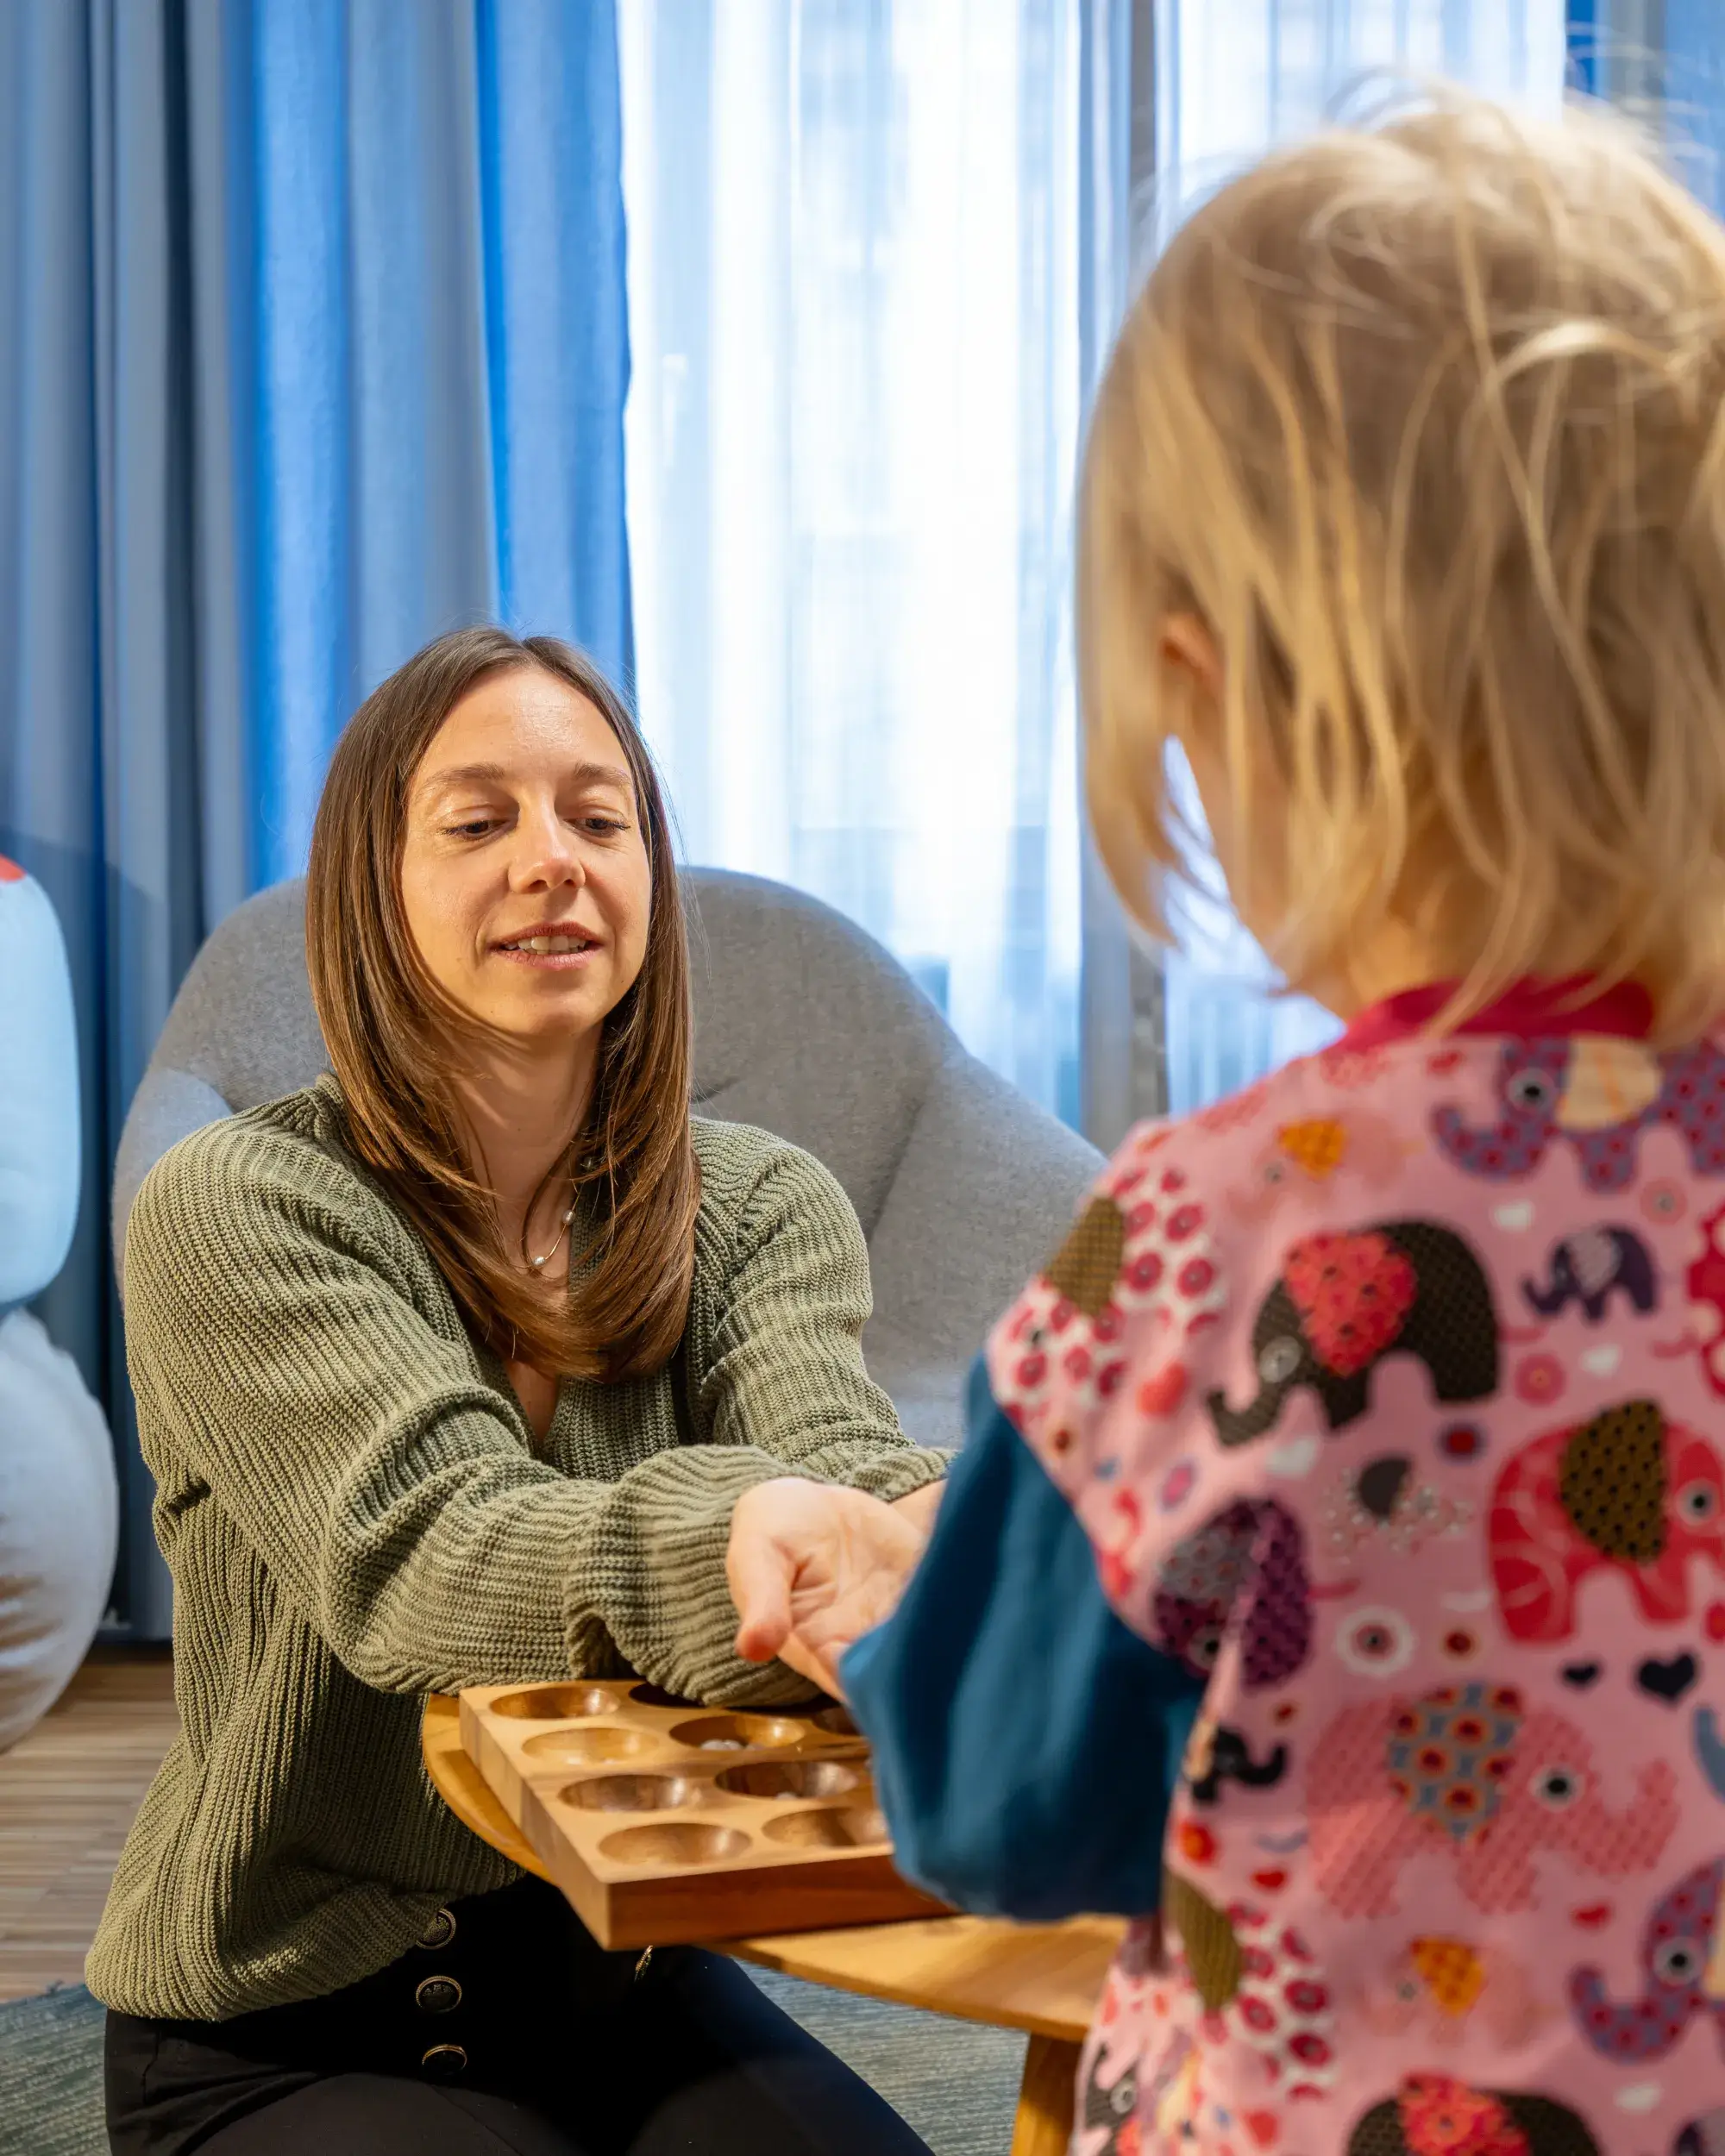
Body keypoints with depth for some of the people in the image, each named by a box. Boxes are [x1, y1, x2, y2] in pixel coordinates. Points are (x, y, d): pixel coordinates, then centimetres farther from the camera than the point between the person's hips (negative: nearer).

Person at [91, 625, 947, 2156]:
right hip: (282, 2033, -3)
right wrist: (744, 1540, -52)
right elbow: (425, 1555, -30)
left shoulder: (761, 1207, 0)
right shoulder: (231, 1211, -14)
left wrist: (930, 1541, -47)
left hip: (621, 1975, 4)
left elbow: (834, 1461, -20)